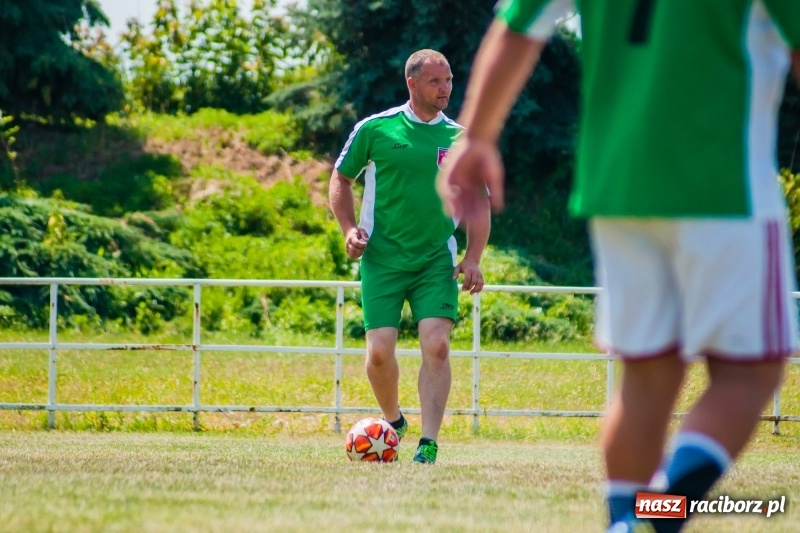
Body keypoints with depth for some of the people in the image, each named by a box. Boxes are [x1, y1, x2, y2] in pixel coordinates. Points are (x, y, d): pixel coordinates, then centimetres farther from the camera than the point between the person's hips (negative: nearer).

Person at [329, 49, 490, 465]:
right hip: (382, 259, -1)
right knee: (380, 350, -6)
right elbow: (341, 180, 10)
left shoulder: (461, 139, 4)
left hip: (437, 260, 1)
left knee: (436, 344, -14)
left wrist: (473, 258, -2)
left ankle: (428, 444, -12)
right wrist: (349, 229, -4)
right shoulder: (375, 129, -1)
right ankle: (393, 422, 22)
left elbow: (479, 203, 10)